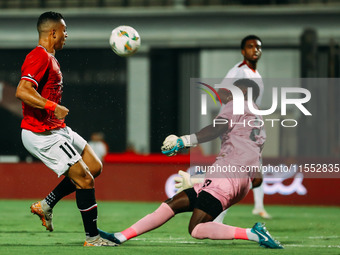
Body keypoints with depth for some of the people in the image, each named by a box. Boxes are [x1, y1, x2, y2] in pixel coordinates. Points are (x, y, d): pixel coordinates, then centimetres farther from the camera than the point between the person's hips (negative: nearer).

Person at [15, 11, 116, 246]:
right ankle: (92, 237, -2)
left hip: (57, 130, 11)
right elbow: (22, 91, -28)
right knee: (84, 179, -10)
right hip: (42, 135, -11)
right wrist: (53, 107, -33)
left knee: (95, 167, 12)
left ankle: (46, 205, 14)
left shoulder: (49, 58, 17)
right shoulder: (39, 57, -16)